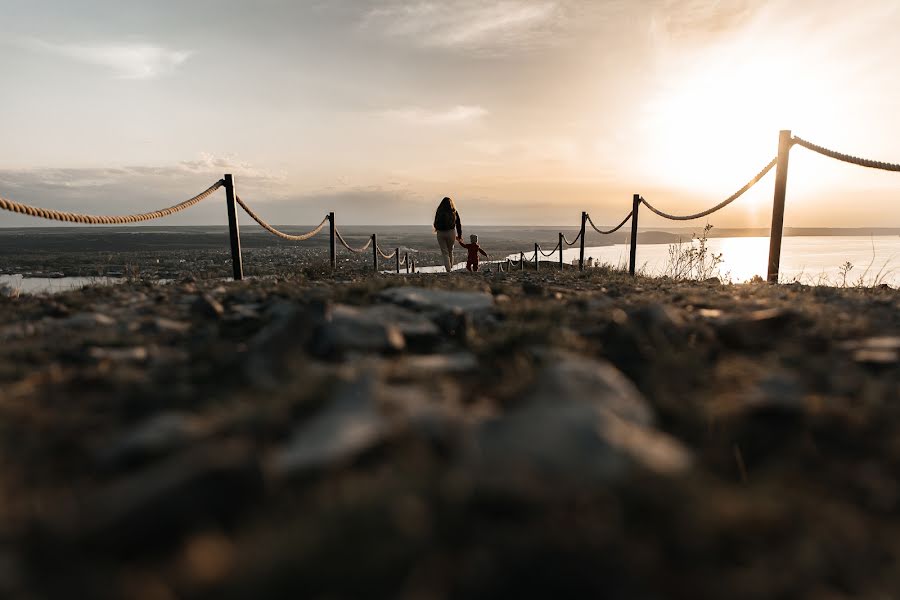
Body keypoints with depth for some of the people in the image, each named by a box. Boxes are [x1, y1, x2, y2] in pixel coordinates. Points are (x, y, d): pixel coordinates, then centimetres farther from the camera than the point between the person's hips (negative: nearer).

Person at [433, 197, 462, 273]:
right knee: (450, 251, 20)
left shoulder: (439, 212, -1)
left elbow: (435, 224, 3)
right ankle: (451, 267, 25)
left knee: (445, 252, 5)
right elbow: (458, 224, 3)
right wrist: (459, 235, 11)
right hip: (451, 233, 1)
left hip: (440, 233, -1)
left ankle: (448, 269, -5)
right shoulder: (454, 212, 1)